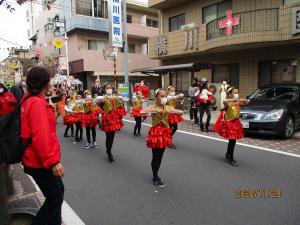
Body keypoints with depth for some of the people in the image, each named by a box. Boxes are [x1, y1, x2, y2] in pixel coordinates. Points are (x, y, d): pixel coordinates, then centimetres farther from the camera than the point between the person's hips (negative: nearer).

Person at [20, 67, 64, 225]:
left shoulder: (30, 100, 9)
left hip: (40, 159, 10)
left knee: (58, 191, 20)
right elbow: (40, 136, -28)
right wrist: (52, 161, -27)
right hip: (41, 162, -10)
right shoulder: (37, 103, -21)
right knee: (55, 199, 3)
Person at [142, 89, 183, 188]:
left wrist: (172, 110, -26)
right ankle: (155, 178, 16)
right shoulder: (152, 107, -7)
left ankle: (155, 175, 31)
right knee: (155, 157, 1)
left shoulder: (168, 107, 1)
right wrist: (155, 110, -34)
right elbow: (141, 112, -25)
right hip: (155, 133, -4)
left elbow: (181, 112, -8)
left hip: (165, 133, 4)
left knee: (160, 156, 13)